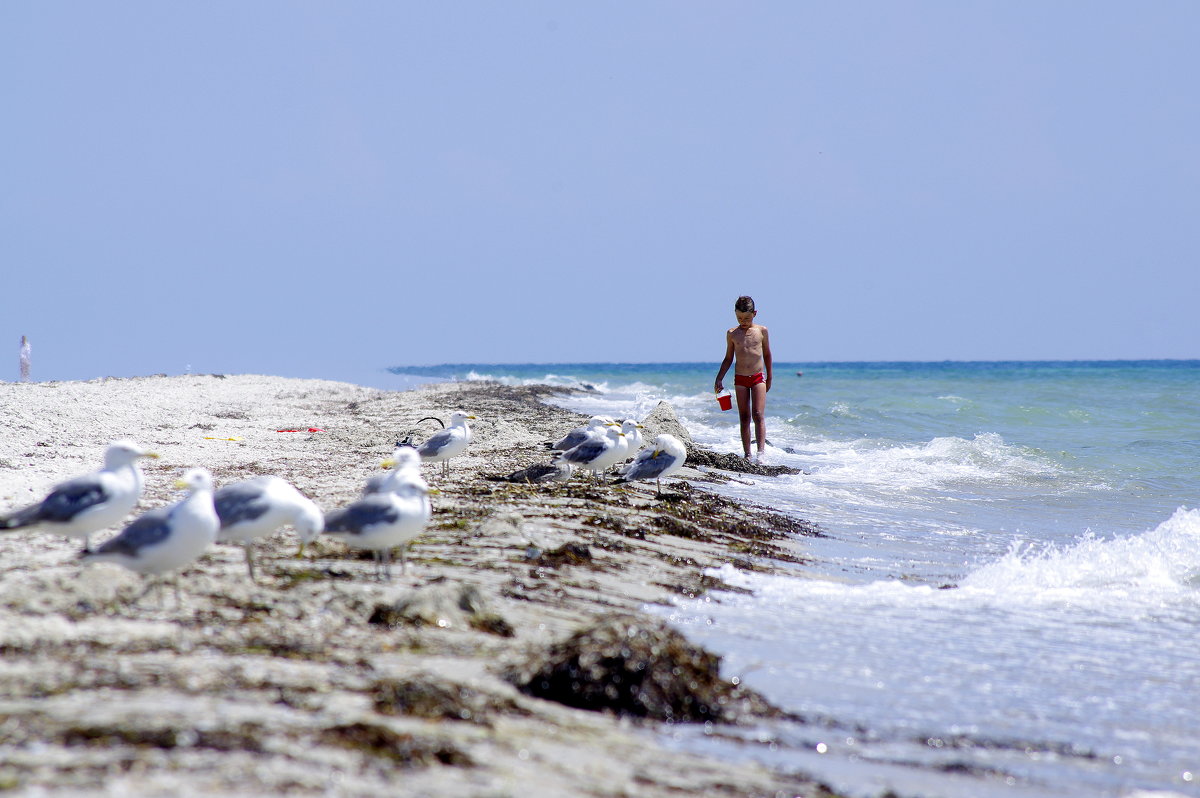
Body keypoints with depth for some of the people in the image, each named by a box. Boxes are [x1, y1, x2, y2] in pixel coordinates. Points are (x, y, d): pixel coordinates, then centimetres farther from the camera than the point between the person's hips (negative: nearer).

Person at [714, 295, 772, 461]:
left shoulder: (761, 331, 2)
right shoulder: (732, 333, 4)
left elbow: (767, 354, 12)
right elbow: (728, 358, 11)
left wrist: (769, 378, 15)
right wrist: (719, 379, 5)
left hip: (758, 378, -1)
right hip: (740, 379, 1)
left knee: (758, 415, -12)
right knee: (744, 418, 4)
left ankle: (761, 452, -17)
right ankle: (747, 454, 7)